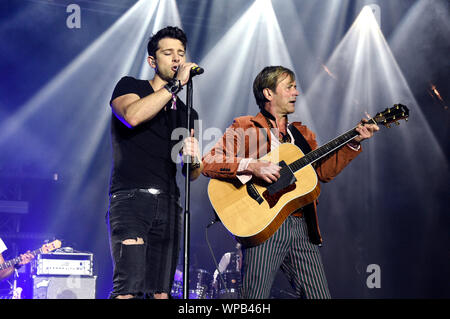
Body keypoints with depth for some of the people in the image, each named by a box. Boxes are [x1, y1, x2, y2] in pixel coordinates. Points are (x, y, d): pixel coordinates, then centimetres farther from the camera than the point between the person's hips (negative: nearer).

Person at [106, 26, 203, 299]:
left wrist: (194, 159, -3)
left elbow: (193, 175, 21)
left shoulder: (186, 113, 22)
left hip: (168, 204, 6)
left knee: (161, 292, -1)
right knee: (130, 288, -20)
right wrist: (176, 84, -12)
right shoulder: (130, 87, 9)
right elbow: (132, 115, -17)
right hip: (131, 197, -5)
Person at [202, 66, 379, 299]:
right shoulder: (244, 127, 4)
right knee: (256, 297, -10)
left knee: (319, 294, 1)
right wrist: (251, 166, -18)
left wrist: (353, 142, 4)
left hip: (302, 226, 5)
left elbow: (324, 171, 12)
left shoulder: (301, 133, 23)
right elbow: (208, 163, -6)